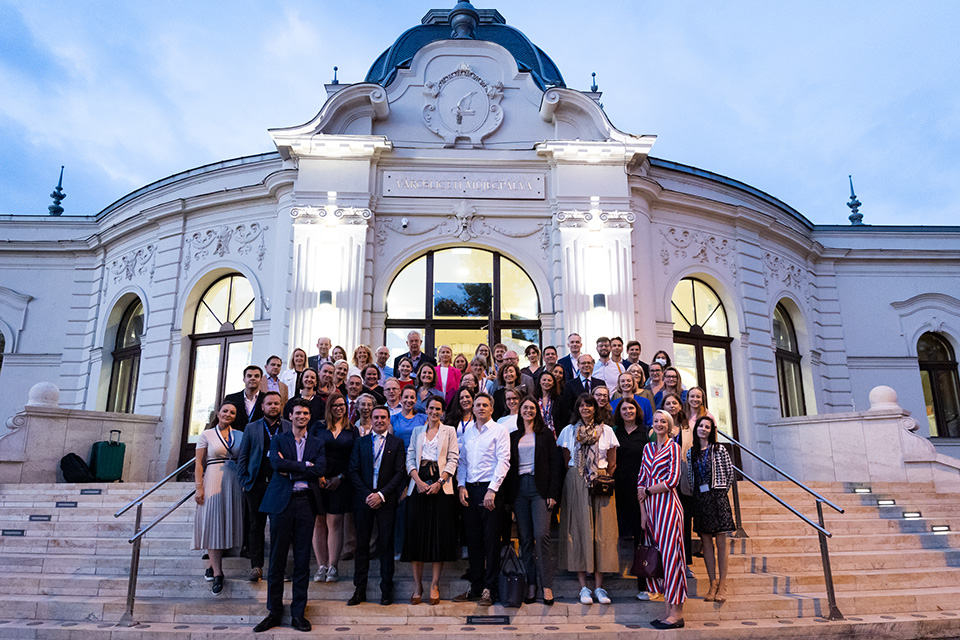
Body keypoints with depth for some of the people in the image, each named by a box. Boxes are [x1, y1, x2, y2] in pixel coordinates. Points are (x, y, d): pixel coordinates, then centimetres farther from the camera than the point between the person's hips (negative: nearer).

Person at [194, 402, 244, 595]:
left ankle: (215, 566, 22)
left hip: (234, 483, 3)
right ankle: (217, 573, -4)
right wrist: (199, 487, -8)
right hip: (214, 481, -3)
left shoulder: (239, 435, 10)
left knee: (226, 523, 6)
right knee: (212, 524, -6)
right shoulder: (207, 435, 3)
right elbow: (199, 464, 0)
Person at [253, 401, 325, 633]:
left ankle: (298, 613, 14)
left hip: (306, 503, 1)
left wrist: (291, 470, -8)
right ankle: (274, 612, 15)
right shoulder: (278, 440, 10)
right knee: (277, 558, 3)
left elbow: (320, 469, -5)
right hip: (282, 502, -1)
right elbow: (276, 463, -10)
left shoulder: (317, 445, 13)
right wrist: (304, 466, -9)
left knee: (302, 560, 5)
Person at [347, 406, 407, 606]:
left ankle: (386, 590, 12)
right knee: (361, 545, 5)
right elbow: (353, 471, 4)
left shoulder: (397, 443, 5)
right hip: (363, 500, 2)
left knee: (386, 546, 2)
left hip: (386, 500, -1)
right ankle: (359, 590, 14)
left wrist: (381, 494, -11)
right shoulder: (361, 442, 10)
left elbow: (400, 473, -1)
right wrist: (367, 495, -7)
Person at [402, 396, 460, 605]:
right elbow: (410, 458, 8)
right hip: (418, 487, 2)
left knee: (439, 536, -2)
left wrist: (440, 482, -12)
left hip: (441, 488, -2)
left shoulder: (449, 431, 8)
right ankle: (417, 586, 10)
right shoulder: (417, 431, 15)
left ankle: (434, 586, 6)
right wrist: (418, 481, -8)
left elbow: (453, 460, 1)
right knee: (416, 534, 1)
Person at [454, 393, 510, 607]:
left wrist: (492, 489, -16)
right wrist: (462, 486, 3)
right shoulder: (467, 432, 14)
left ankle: (489, 589, 7)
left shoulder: (499, 430, -2)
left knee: (491, 540, -1)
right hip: (469, 490, 5)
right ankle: (475, 587, 19)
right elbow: (462, 460, 16)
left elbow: (503, 461, -9)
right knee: (473, 540, 10)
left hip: (489, 488, -5)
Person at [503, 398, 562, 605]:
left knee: (541, 535, -12)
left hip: (539, 487, -3)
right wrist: (508, 495, 5)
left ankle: (546, 585, -4)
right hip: (518, 489, 3)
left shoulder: (545, 434, 7)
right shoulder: (513, 436, 14)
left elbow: (555, 464, 2)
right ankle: (531, 585, 10)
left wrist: (553, 493, -7)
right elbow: (509, 465, 13)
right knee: (525, 539, 4)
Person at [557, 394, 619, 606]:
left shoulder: (606, 431, 7)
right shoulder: (568, 431, 7)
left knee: (601, 530, -2)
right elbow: (566, 461, 8)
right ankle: (583, 586, 2)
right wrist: (579, 481, 0)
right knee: (579, 529, -3)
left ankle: (599, 586, 4)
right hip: (576, 483, 0)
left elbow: (612, 464, 8)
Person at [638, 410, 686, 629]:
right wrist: (643, 512, 5)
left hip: (667, 504, -6)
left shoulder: (673, 447, -2)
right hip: (650, 506, 6)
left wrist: (647, 491, -4)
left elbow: (673, 480, -9)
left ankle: (677, 613, 1)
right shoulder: (648, 448, 15)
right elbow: (641, 481, 12)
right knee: (657, 554, 6)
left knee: (670, 553, -5)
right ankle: (668, 610, 13)